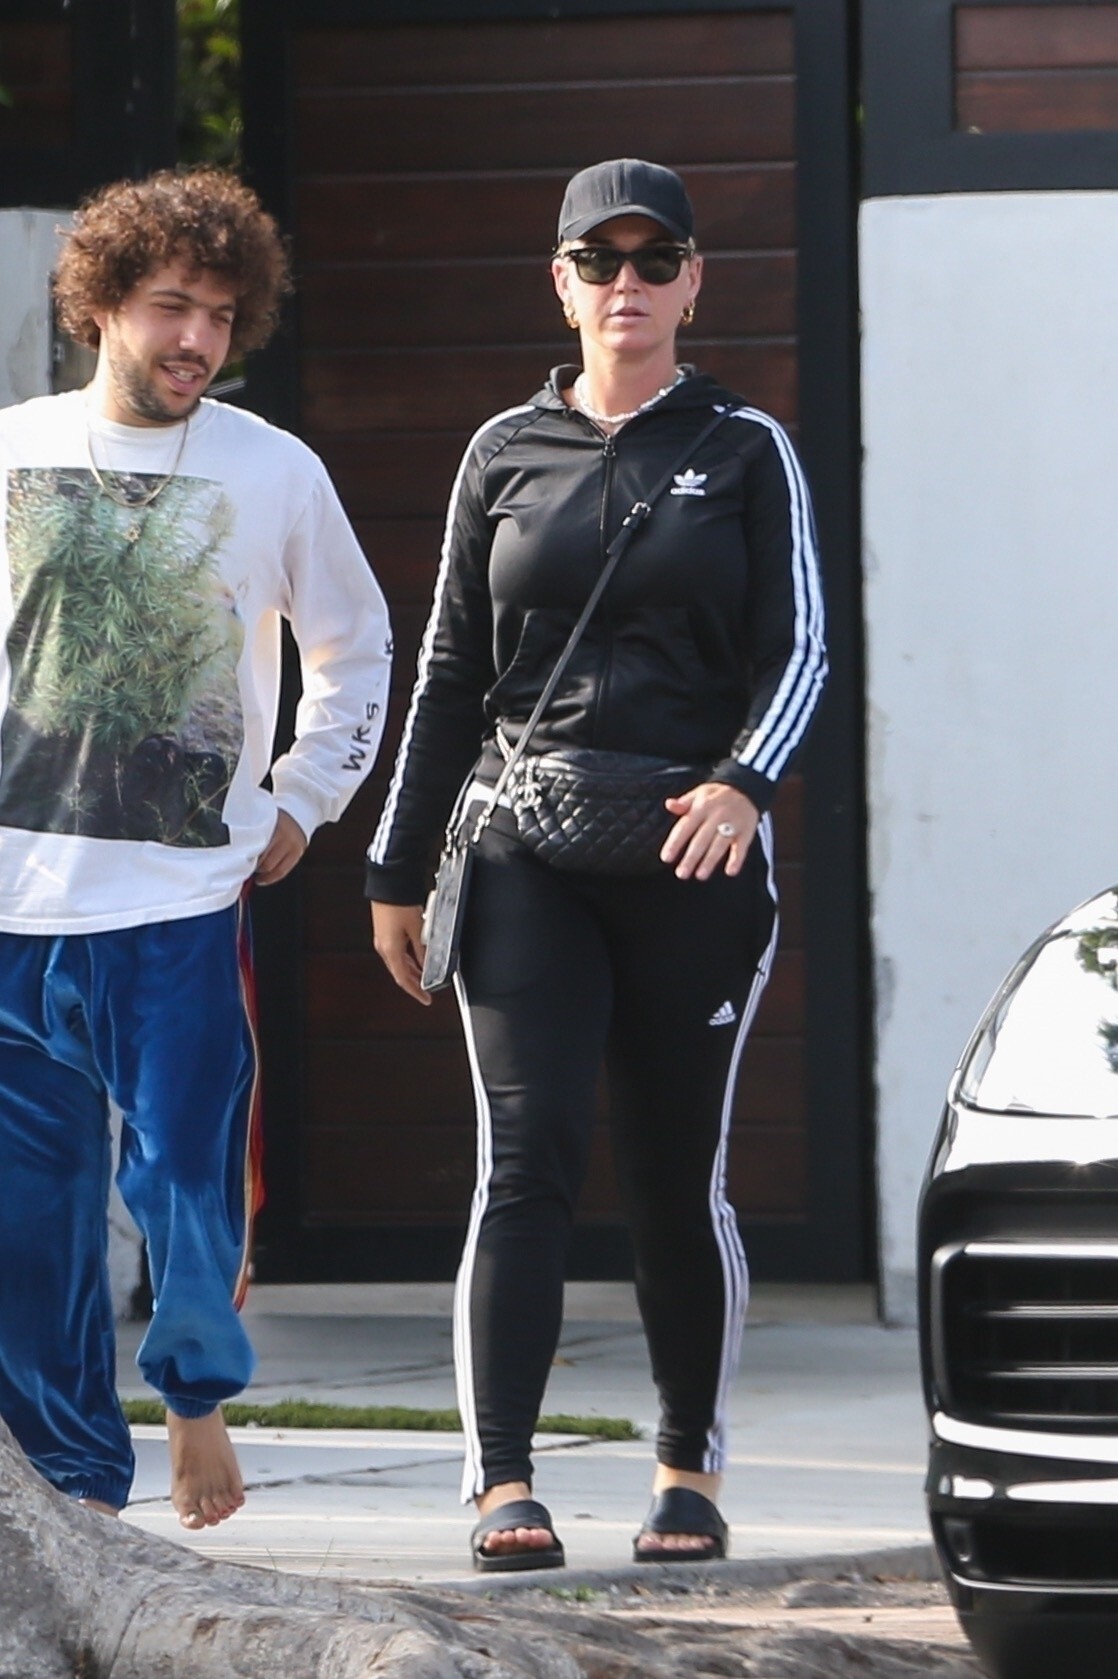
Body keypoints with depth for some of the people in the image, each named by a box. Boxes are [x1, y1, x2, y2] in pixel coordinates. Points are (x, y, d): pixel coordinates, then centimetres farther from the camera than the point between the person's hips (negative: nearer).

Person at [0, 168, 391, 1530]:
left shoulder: (276, 472, 4)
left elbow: (354, 649, 18)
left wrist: (301, 802, 10)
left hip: (184, 900, -1)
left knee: (184, 1165, -9)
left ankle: (197, 1388, 18)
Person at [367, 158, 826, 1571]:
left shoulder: (746, 452, 8)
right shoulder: (505, 454, 12)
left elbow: (796, 648, 1)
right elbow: (450, 673, 15)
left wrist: (741, 783, -19)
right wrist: (397, 870, 13)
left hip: (695, 857, -1)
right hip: (525, 854, 1)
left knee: (678, 1173, 3)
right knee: (526, 1151, -12)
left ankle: (690, 1469, 18)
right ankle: (502, 1482, -17)